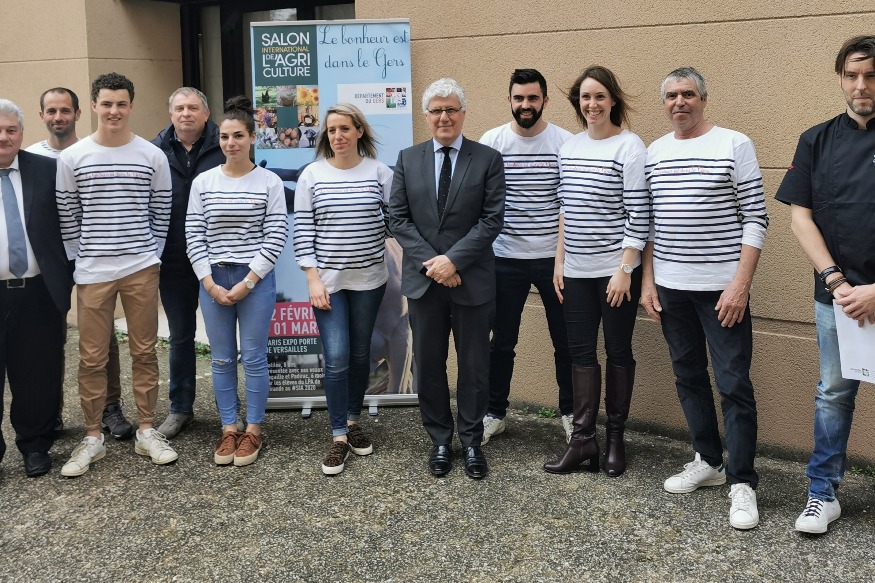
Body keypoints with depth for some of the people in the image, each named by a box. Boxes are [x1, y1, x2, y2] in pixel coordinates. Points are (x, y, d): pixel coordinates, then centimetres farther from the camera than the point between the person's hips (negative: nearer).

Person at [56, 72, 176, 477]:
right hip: (92, 272, 0)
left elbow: (161, 213, 6)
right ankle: (92, 438, 18)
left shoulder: (152, 156, 2)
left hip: (141, 268, 0)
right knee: (91, 358, 5)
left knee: (144, 352, 7)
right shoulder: (72, 158, 0)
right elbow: (67, 216, 5)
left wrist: (152, 256, 2)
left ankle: (146, 431, 19)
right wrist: (78, 261, 2)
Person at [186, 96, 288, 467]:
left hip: (256, 280, -2)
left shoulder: (269, 182, -4)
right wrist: (210, 283, -6)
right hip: (212, 282, 3)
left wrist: (246, 283, -11)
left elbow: (276, 237, -6)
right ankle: (229, 430, 20)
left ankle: (253, 431, 16)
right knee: (222, 359, 9)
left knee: (254, 358, 4)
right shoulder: (203, 182, 3)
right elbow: (193, 236, 3)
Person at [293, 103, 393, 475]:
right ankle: (339, 437, 6)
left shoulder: (379, 172, -1)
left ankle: (352, 421, 29)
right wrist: (313, 280, -8)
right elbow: (303, 231, -2)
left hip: (369, 279, 1)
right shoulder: (312, 175, -2)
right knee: (337, 358, -5)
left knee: (360, 354, 11)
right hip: (328, 280, -1)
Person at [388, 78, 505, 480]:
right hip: (423, 280, 2)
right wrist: (432, 263, -10)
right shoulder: (408, 159, 6)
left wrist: (453, 259, -16)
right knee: (429, 365, 9)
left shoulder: (488, 159, -1)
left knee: (474, 366, 8)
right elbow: (397, 218, 1)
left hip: (473, 280, -2)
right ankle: (440, 440, 24)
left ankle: (471, 441, 22)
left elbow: (492, 219, -7)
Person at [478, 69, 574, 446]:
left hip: (554, 256, 0)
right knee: (502, 341, 10)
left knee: (566, 340, 9)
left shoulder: (565, 143, -3)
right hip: (505, 258, 0)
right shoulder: (490, 142, -1)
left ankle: (570, 413, 26)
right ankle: (495, 413, 24)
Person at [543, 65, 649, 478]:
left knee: (618, 351, 7)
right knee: (581, 351, 6)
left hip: (617, 270, -5)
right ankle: (583, 439, 14)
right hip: (577, 271, 5)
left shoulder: (629, 147, -9)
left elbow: (639, 215, -12)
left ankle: (615, 438, 19)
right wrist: (559, 262, 10)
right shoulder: (569, 148, 8)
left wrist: (625, 270, -15)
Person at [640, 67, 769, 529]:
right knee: (688, 378, 13)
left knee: (734, 384, -2)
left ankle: (741, 482, 7)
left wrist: (741, 283, -15)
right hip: (671, 287, 5)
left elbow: (755, 218, -8)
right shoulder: (654, 152, 9)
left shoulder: (734, 145, -6)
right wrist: (648, 280, 7)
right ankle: (709, 461, 27)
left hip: (723, 287, -5)